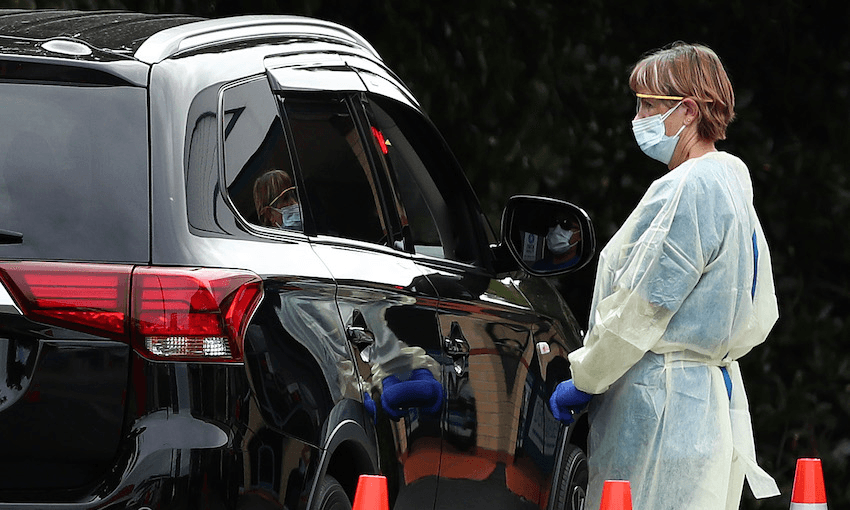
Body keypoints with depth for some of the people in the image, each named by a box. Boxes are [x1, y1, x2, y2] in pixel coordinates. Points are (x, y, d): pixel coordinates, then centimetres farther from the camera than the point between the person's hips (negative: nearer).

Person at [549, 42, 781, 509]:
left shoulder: (684, 192, -16)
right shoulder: (733, 187, 16)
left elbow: (636, 311, -16)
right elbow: (758, 320, 21)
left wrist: (584, 381, -6)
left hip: (663, 409, -10)